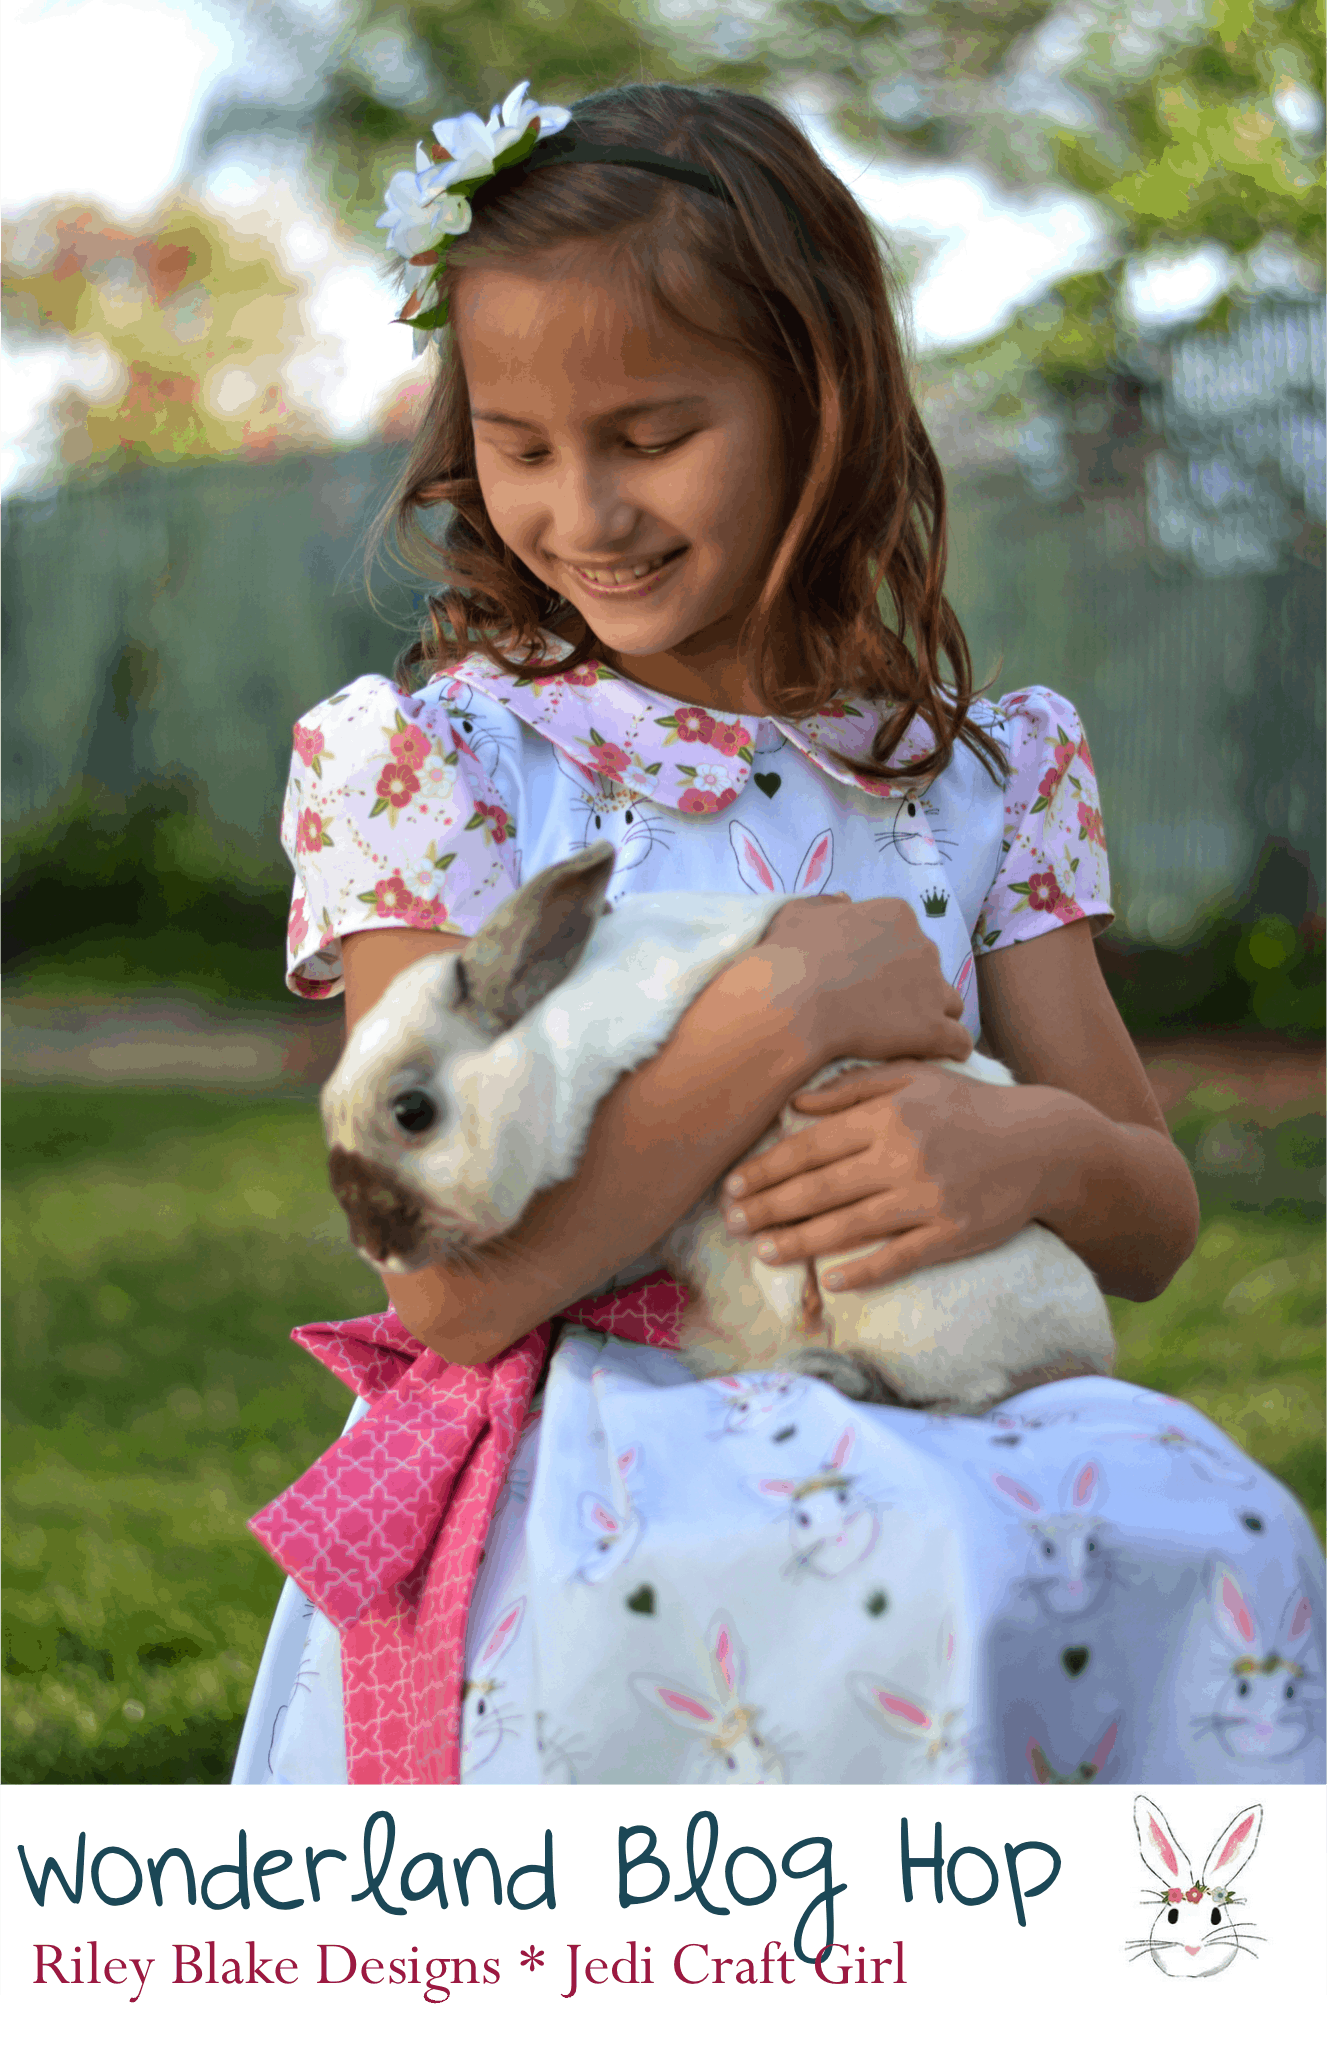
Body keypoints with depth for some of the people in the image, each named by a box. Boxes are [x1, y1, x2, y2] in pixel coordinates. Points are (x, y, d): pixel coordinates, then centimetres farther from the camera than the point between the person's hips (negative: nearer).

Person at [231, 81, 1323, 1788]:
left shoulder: (987, 772, 10)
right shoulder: (421, 762, 0)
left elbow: (1152, 1229, 11)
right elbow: (452, 1286, -10)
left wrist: (1041, 1151, -13)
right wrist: (784, 1012, -15)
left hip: (922, 1441, 4)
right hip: (571, 1486, -3)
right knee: (950, 1581, -35)